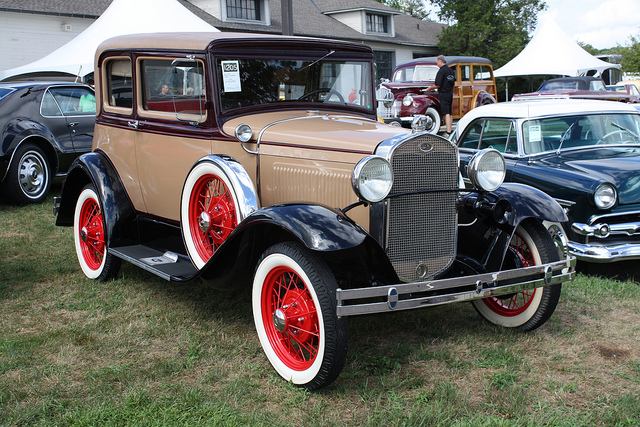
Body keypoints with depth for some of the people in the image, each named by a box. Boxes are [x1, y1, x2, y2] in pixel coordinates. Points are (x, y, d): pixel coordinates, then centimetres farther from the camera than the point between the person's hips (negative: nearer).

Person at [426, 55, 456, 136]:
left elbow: (438, 85, -17)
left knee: (446, 114, -12)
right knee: (450, 113, 13)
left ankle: (448, 133, -16)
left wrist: (430, 88, 1)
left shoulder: (441, 71, -14)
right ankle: (450, 131, 17)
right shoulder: (451, 71, 12)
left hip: (444, 94, -8)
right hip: (450, 93, 8)